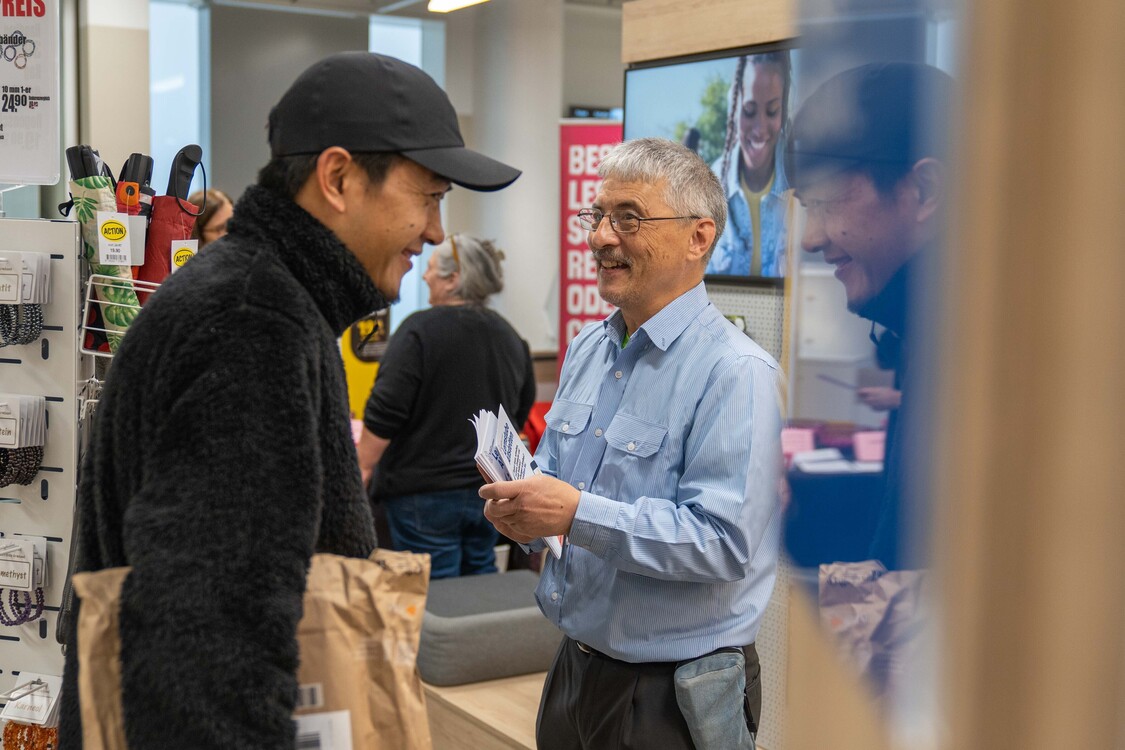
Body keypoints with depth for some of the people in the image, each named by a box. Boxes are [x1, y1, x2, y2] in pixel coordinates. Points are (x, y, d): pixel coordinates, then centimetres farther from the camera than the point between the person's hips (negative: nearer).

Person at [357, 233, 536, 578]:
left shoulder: (420, 330, -13)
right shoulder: (510, 336, 8)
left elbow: (384, 414, -16)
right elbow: (522, 410, 19)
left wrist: (363, 468, -6)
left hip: (428, 490, -6)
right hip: (493, 490, 7)